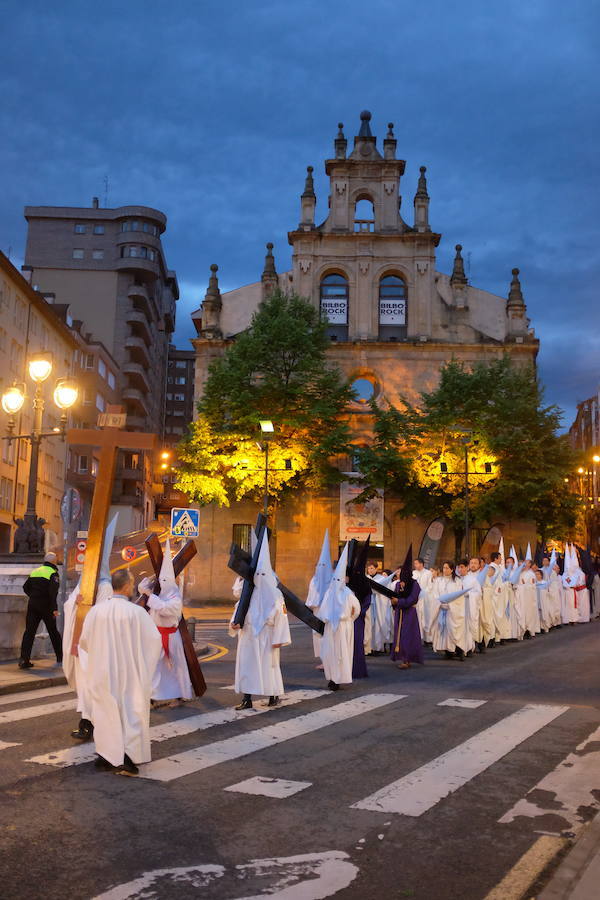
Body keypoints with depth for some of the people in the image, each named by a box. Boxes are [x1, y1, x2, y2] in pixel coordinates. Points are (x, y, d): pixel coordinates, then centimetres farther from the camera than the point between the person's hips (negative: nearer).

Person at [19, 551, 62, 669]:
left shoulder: (35, 571, 13)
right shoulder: (53, 573, -7)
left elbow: (26, 587, 16)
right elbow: (53, 592, -18)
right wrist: (54, 608, -19)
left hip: (32, 605, 5)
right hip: (46, 606, -4)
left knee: (29, 631, 2)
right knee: (53, 631, 9)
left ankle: (24, 659, -9)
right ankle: (60, 658, 18)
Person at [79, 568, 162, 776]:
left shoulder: (96, 610, -7)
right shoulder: (137, 612, -15)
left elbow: (84, 640, 3)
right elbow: (155, 640, -10)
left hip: (103, 672, 3)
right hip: (129, 673, -3)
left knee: (105, 712, 15)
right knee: (130, 712, 7)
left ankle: (106, 757, 21)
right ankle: (127, 759, 2)